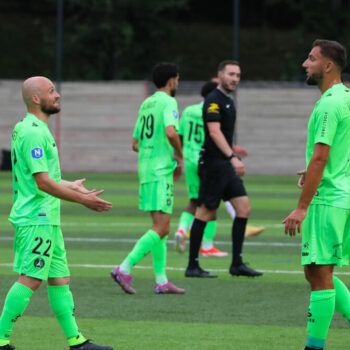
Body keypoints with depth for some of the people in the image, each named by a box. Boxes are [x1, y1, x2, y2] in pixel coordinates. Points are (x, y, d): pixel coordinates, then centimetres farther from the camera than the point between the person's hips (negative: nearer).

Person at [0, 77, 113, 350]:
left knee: (60, 279, 10)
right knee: (30, 280, -10)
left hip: (46, 218, 11)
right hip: (36, 218, -11)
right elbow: (42, 182, -21)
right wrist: (83, 199, -17)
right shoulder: (32, 132, -16)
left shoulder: (38, 130, 17)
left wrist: (71, 186, 24)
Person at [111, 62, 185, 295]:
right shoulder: (168, 102, -8)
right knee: (161, 229, -11)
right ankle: (124, 269, -18)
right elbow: (170, 132, -25)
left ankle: (162, 280, 11)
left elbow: (136, 143, 21)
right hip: (161, 172, -9)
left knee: (160, 227, 12)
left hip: (146, 170, 9)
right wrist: (180, 157, -9)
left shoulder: (146, 104, 18)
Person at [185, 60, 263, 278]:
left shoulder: (227, 101, 17)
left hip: (226, 165, 9)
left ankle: (237, 264, 4)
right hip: (213, 162, -9)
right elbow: (214, 132, -25)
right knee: (206, 213, -5)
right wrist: (232, 157, -33)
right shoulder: (213, 101, -13)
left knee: (244, 208, 2)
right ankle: (192, 266, 2)